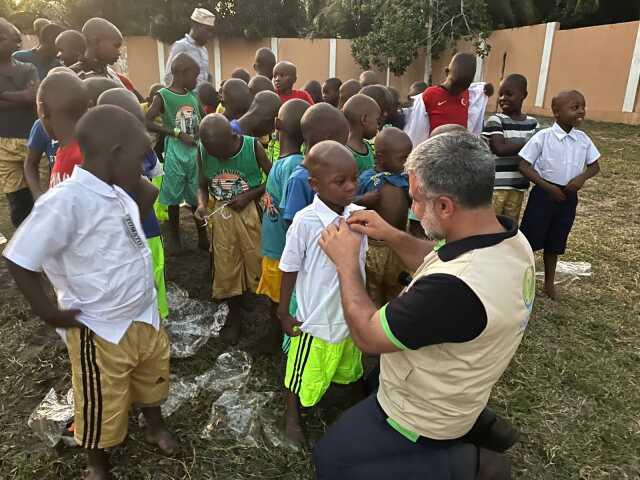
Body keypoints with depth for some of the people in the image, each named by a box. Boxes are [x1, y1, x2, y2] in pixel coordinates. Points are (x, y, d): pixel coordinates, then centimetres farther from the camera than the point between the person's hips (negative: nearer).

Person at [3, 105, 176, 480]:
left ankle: (156, 427, 58)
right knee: (103, 406, 15)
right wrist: (49, 312, -14)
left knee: (153, 375, 29)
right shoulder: (67, 200, -27)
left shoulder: (116, 193, -3)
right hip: (100, 331, -7)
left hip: (144, 315, 8)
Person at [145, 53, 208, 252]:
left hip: (196, 152, 5)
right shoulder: (163, 96, -7)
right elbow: (147, 122, -18)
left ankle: (203, 236, 24)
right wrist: (177, 133, -20)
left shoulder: (194, 96, 10)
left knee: (198, 196, 11)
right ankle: (174, 237, 22)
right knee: (174, 198, 6)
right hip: (175, 154, -4)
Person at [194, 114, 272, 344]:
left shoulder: (252, 146, -17)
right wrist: (202, 204, -18)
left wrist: (249, 195, -19)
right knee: (226, 269, 13)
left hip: (249, 213, -2)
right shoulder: (203, 151, -10)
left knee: (259, 265, 5)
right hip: (221, 215, 3)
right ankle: (234, 318, 34)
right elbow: (203, 186, 2)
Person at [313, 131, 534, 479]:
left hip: (423, 416, -7)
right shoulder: (510, 240, -13)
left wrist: (346, 262, -16)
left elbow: (367, 335, -26)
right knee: (370, 377, 31)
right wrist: (392, 236, -7)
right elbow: (440, 263, 6)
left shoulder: (456, 289, -41)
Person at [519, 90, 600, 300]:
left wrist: (582, 177, -11)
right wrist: (548, 187, -18)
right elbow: (524, 166, -14)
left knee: (555, 242, 16)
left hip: (568, 196, 4)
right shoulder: (543, 137, -12)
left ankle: (549, 282, 31)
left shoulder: (583, 139, 2)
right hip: (544, 193, -4)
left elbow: (595, 166, 11)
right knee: (530, 238, 0)